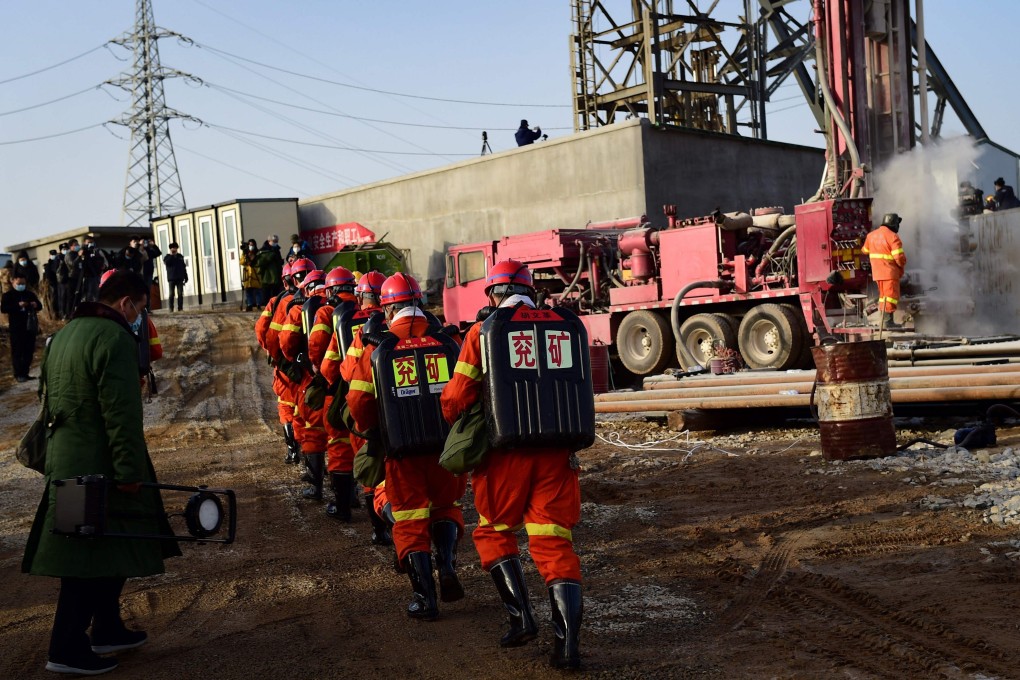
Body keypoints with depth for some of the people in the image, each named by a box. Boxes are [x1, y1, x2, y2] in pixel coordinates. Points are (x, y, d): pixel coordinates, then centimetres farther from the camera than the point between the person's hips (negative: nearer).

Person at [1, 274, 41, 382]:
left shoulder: (30, 294, 12)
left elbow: (40, 306, 16)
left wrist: (36, 305, -9)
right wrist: (18, 305, -25)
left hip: (30, 327, 5)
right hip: (16, 328, -5)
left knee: (29, 351, 8)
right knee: (17, 351, -3)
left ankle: (25, 372, 17)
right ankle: (18, 374, 0)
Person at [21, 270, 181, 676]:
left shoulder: (65, 334, 16)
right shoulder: (114, 337, -16)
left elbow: (51, 399, 23)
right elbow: (121, 411, -21)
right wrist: (129, 469, -19)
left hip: (65, 461, 10)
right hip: (97, 467, -10)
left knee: (105, 551, 18)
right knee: (91, 557, -3)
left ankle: (107, 630, 28)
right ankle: (67, 650, 3)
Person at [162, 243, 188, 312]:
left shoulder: (180, 256, 13)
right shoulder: (167, 257, 6)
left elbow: (184, 267, 15)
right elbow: (166, 263, -17)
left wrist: (186, 277, 10)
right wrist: (171, 255, -13)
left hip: (180, 278, 2)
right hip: (171, 278, -2)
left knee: (180, 293, -2)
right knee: (172, 293, -3)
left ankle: (180, 308, 0)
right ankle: (171, 308, -1)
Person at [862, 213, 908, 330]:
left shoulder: (872, 235, 8)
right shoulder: (892, 237, -15)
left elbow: (865, 251, 22)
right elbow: (899, 257, -19)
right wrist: (902, 265, 1)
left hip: (877, 272, 7)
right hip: (890, 272, -7)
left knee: (883, 295, 16)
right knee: (891, 296, -4)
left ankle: (884, 320, 19)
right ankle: (888, 321, -9)